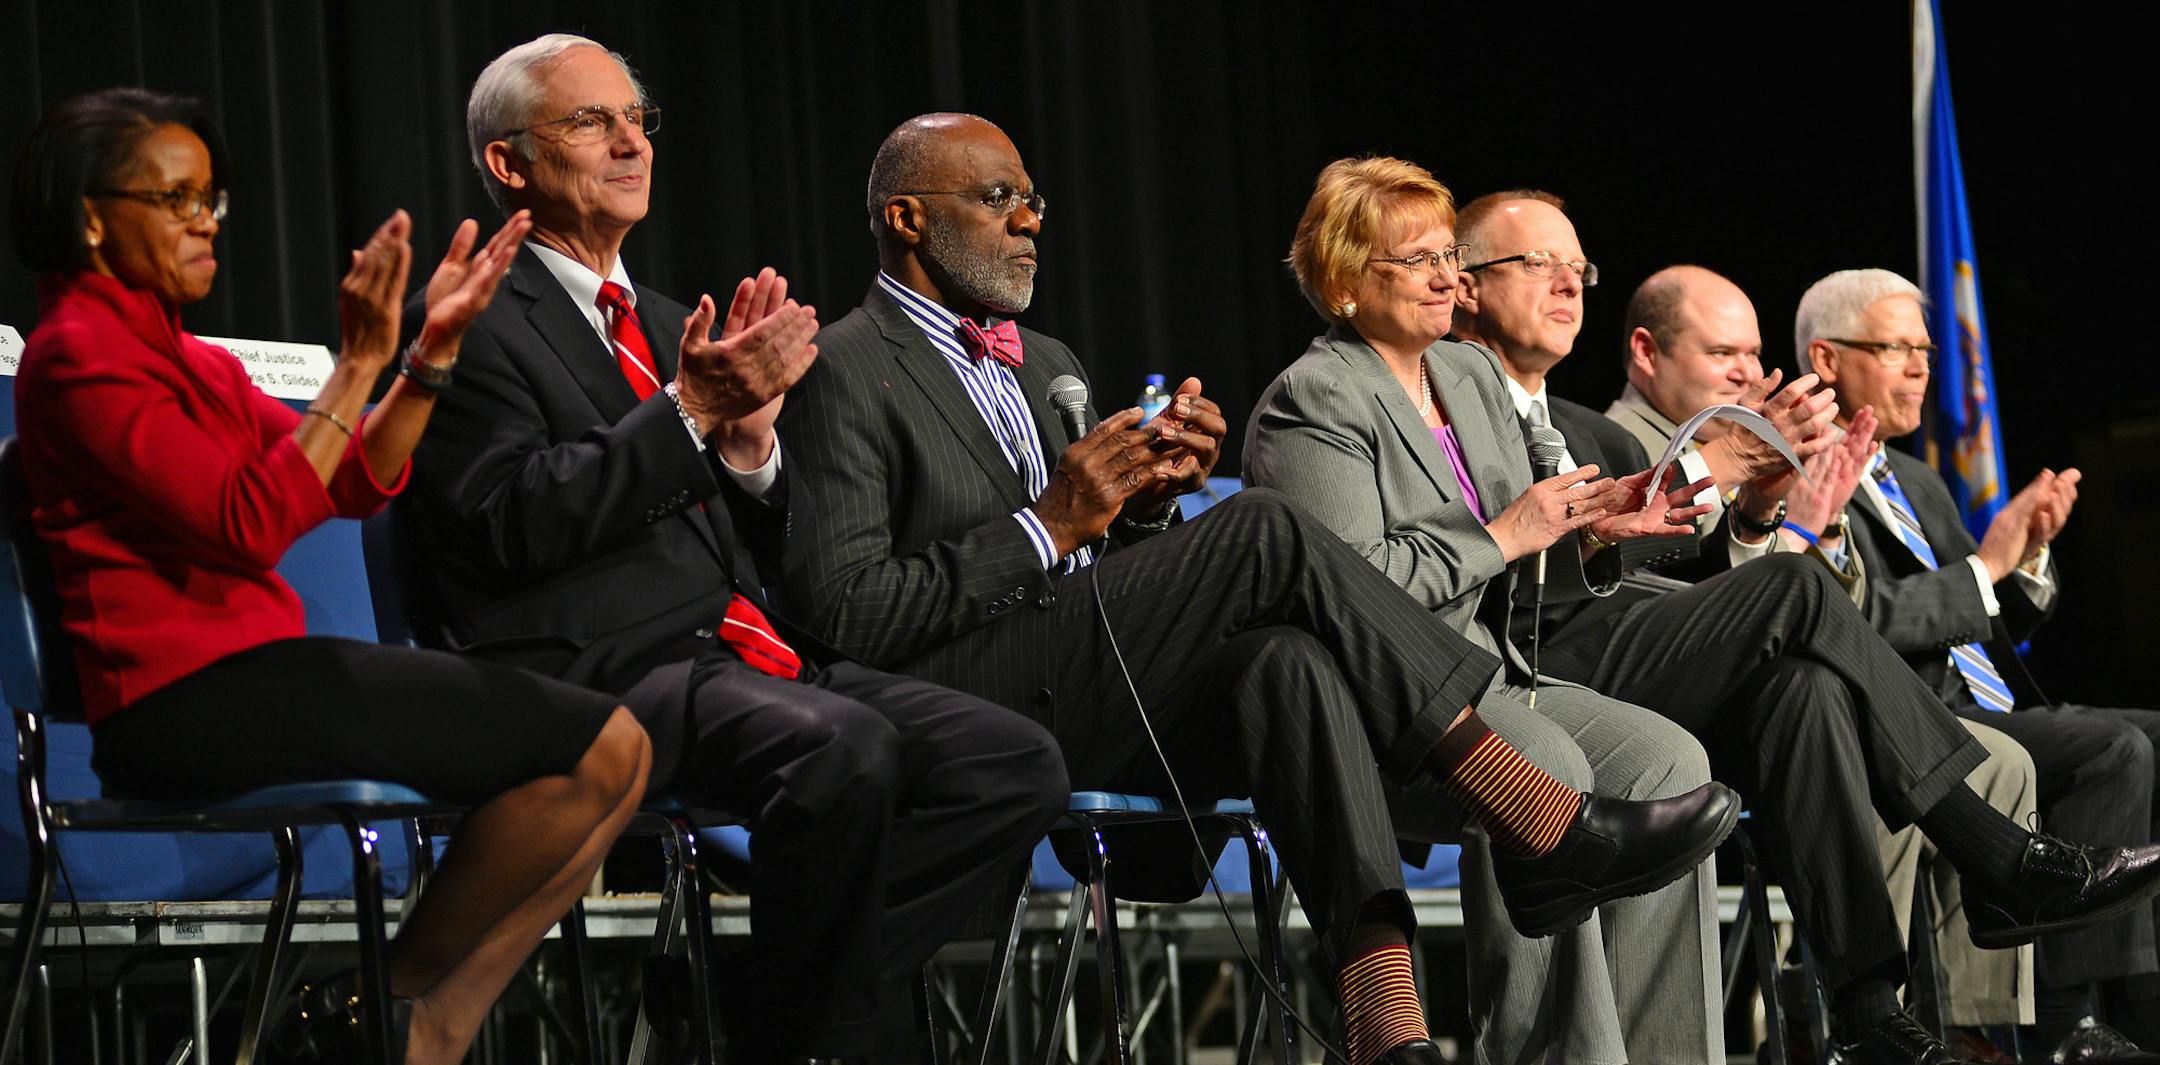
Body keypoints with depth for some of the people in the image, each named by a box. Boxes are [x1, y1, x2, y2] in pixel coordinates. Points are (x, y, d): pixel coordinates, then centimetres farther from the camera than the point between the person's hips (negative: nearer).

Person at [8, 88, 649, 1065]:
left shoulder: (183, 357, 23)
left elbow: (356, 483, 15)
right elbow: (249, 526, -18)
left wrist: (434, 349, 3)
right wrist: (358, 365, -17)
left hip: (240, 674, 10)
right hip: (190, 695, -10)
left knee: (609, 756, 1)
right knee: (596, 747, -15)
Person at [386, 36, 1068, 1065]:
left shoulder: (669, 326, 26)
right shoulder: (474, 324, 1)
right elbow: (515, 520, -13)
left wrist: (750, 436, 2)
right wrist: (692, 410, -14)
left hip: (748, 652, 8)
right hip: (608, 674, -8)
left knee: (1016, 763, -12)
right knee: (846, 747, -35)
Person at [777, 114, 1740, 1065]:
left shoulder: (1047, 366, 26)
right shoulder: (841, 373, -2)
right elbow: (844, 616, -12)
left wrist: (1142, 500, 5)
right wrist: (1048, 526, -14)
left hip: (1098, 717, 7)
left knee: (1289, 659, -27)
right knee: (1269, 536, -23)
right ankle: (1548, 830, -22)